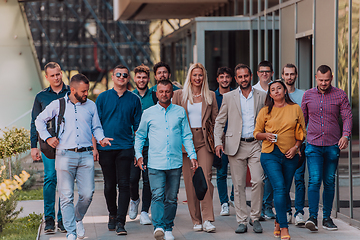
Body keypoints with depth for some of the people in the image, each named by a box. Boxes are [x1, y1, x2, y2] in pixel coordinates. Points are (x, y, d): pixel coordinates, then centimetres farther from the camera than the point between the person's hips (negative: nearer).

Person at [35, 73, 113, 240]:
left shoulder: (91, 106, 12)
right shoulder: (58, 105, 7)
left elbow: (96, 127, 20)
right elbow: (39, 120, 18)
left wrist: (101, 138, 0)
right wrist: (47, 138, 5)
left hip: (86, 156, 2)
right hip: (65, 155, -2)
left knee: (87, 195, -2)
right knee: (66, 196, -3)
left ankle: (78, 219, 28)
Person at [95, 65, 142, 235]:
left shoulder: (134, 99, 6)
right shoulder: (102, 97, 5)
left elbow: (137, 126, 9)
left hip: (125, 148, -1)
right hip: (106, 148, 1)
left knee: (124, 184, -7)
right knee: (109, 185, 8)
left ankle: (120, 222, -6)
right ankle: (112, 215, 29)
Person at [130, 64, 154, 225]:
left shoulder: (154, 96, 5)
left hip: (150, 144, -1)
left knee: (148, 179, -1)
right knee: (132, 177, -3)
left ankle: (144, 211, 8)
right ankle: (134, 200, 27)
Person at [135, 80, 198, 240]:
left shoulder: (180, 112, 9)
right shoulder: (148, 113, 7)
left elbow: (187, 136, 13)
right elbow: (140, 136, 16)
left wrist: (192, 156, 5)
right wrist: (138, 155, 6)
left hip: (175, 163, 2)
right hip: (155, 163, -1)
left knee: (171, 198, 7)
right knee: (157, 196, -15)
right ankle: (158, 227, -20)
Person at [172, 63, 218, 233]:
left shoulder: (210, 96, 11)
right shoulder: (179, 95, 8)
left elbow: (215, 121, 13)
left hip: (204, 141, 0)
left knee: (205, 177, -13)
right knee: (190, 181, 0)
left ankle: (207, 220, -13)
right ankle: (196, 220, 8)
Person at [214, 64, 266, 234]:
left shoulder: (262, 96, 8)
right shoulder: (229, 97, 8)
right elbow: (219, 122, 9)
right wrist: (218, 142, -2)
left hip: (256, 144, 0)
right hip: (236, 145, 0)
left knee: (258, 181, -11)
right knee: (239, 185, 2)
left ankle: (255, 217, 5)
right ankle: (242, 221, 9)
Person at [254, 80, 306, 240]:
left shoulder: (295, 109, 8)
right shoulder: (265, 111, 5)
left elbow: (302, 132, 12)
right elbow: (256, 133, 10)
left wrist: (295, 147, -3)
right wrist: (266, 135, -11)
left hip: (290, 156, 2)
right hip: (270, 154, -2)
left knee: (285, 191, 7)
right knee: (279, 188, -15)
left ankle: (278, 222, 28)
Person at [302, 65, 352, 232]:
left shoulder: (340, 95, 1)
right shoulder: (308, 95, 5)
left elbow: (347, 117, -2)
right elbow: (302, 119, 14)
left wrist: (345, 135, -19)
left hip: (333, 146, 0)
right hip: (313, 145, 0)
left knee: (329, 183, 7)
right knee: (314, 181, -12)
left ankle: (327, 218, 16)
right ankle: (312, 217, -14)